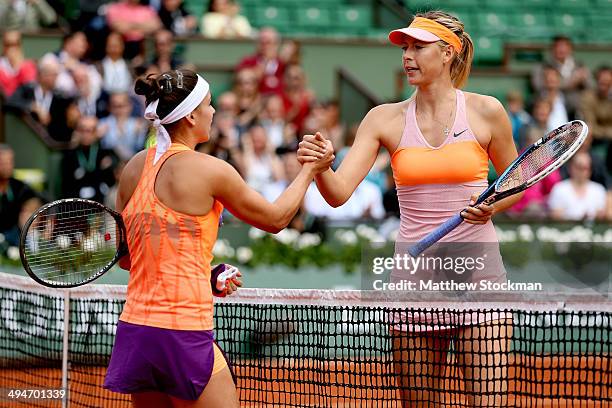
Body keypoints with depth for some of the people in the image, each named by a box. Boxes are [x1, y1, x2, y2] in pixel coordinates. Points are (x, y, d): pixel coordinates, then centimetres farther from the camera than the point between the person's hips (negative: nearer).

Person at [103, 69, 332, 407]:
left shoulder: (134, 167, 9)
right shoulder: (209, 170, -9)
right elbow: (276, 219, 6)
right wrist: (311, 169, 20)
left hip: (133, 328, 7)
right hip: (183, 335, -7)